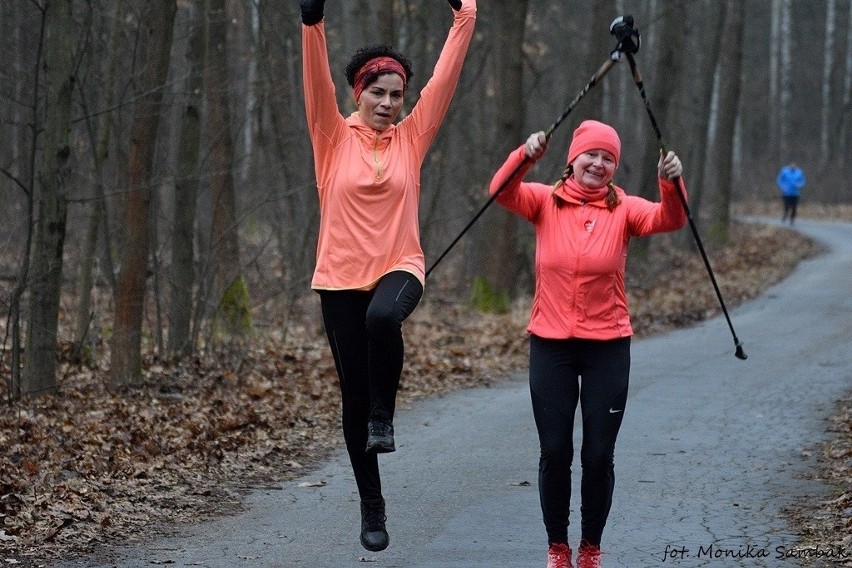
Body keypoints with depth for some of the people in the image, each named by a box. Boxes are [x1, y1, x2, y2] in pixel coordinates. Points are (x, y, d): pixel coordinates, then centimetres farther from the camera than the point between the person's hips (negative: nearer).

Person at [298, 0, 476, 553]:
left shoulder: (411, 137, 5)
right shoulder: (334, 136, 2)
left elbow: (445, 79, 0)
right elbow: (317, 79, -11)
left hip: (399, 268, 0)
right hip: (342, 278, 1)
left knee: (383, 317, -37)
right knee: (354, 396, 4)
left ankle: (384, 416, -14)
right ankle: (372, 504, 20)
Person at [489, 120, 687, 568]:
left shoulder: (623, 209, -1)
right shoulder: (545, 202, -1)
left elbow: (669, 220, -18)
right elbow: (502, 191, -18)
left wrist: (671, 185, -39)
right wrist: (526, 156, -37)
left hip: (607, 346, 0)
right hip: (551, 344, 0)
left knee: (599, 456, 4)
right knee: (554, 452, 5)